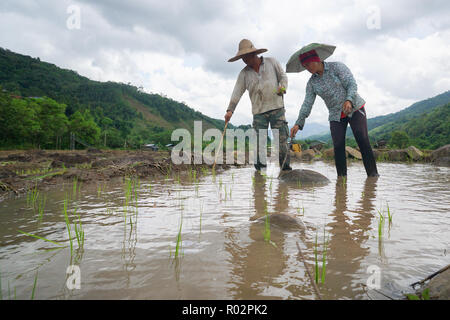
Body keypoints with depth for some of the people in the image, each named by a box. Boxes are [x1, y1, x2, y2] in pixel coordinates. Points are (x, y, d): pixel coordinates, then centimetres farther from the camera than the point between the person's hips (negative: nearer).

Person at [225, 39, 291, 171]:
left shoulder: (271, 62, 9)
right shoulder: (244, 73, 9)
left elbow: (283, 76, 13)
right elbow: (237, 92, 2)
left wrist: (283, 86, -10)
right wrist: (230, 110, -10)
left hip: (276, 107, -1)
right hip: (258, 111, 1)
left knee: (281, 137, -4)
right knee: (259, 139, -6)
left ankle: (285, 165, 3)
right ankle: (260, 165, 1)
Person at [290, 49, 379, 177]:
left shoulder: (337, 67, -4)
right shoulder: (312, 82, 4)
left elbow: (352, 84, -12)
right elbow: (307, 104, -1)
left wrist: (349, 100, -31)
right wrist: (298, 123, -12)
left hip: (355, 109, -3)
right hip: (336, 116, 3)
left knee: (363, 140, -12)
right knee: (338, 146, -8)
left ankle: (373, 174, -5)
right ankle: (342, 177, -2)